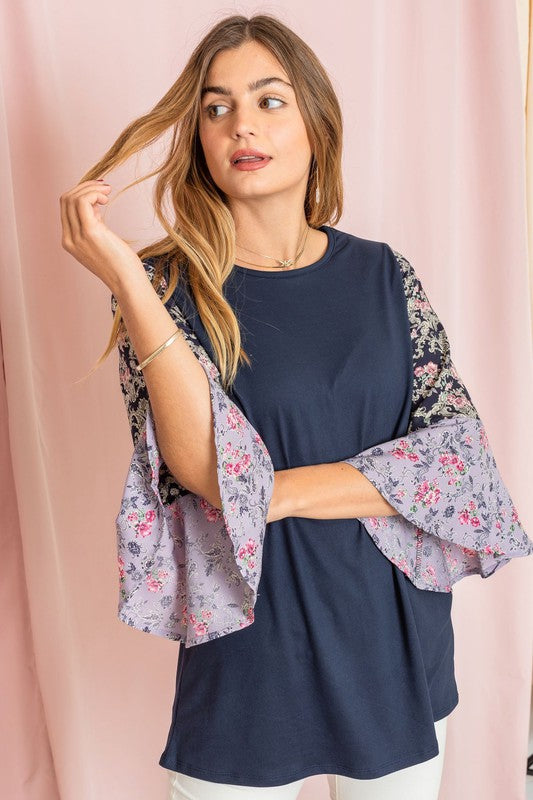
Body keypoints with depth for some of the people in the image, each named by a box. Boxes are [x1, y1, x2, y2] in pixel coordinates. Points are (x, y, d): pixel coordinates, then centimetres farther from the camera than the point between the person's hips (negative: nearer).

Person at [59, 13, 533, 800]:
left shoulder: (383, 275, -1)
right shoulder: (165, 284, -8)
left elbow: (458, 450, -9)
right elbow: (204, 468, -22)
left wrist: (276, 492, -17)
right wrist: (125, 276, -28)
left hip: (396, 644, 3)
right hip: (250, 654, -2)